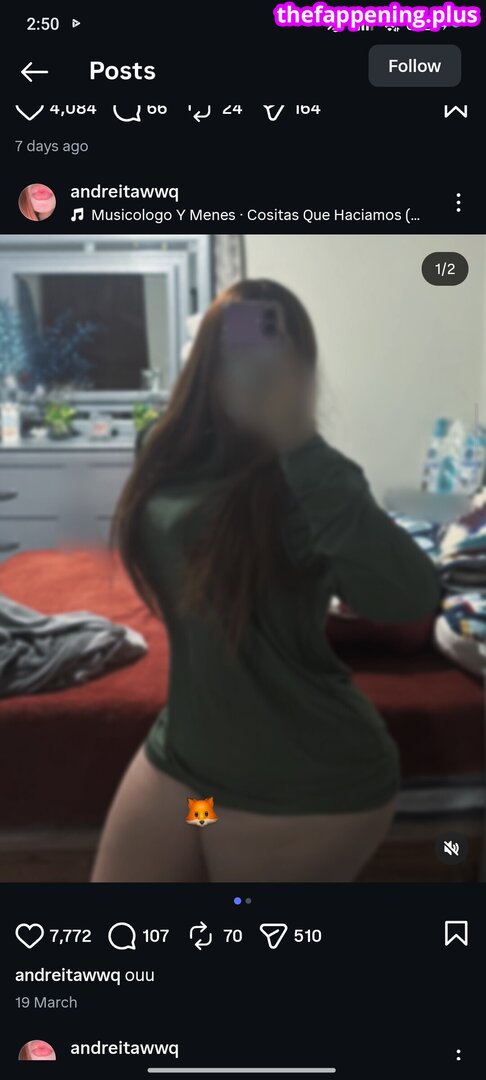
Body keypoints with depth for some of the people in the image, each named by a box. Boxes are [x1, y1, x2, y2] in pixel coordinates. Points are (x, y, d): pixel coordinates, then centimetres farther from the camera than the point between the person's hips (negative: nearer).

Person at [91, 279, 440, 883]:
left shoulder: (300, 482, -20)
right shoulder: (172, 454, 0)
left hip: (305, 787, -6)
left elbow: (410, 596, -39)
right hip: (180, 755, 7)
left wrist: (300, 443, -41)